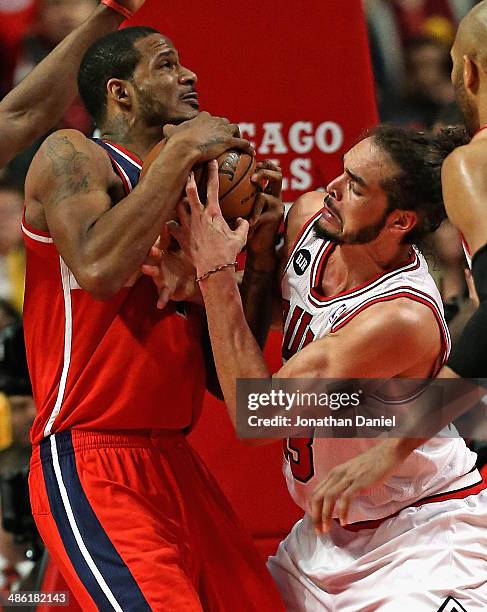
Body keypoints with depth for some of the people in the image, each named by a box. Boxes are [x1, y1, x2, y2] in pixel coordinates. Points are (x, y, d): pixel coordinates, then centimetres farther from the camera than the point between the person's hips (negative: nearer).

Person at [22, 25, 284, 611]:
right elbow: (98, 268, -27)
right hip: (87, 464, -8)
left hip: (173, 461, 9)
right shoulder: (70, 156, -4)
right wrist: (182, 150, -17)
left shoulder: (181, 192, 18)